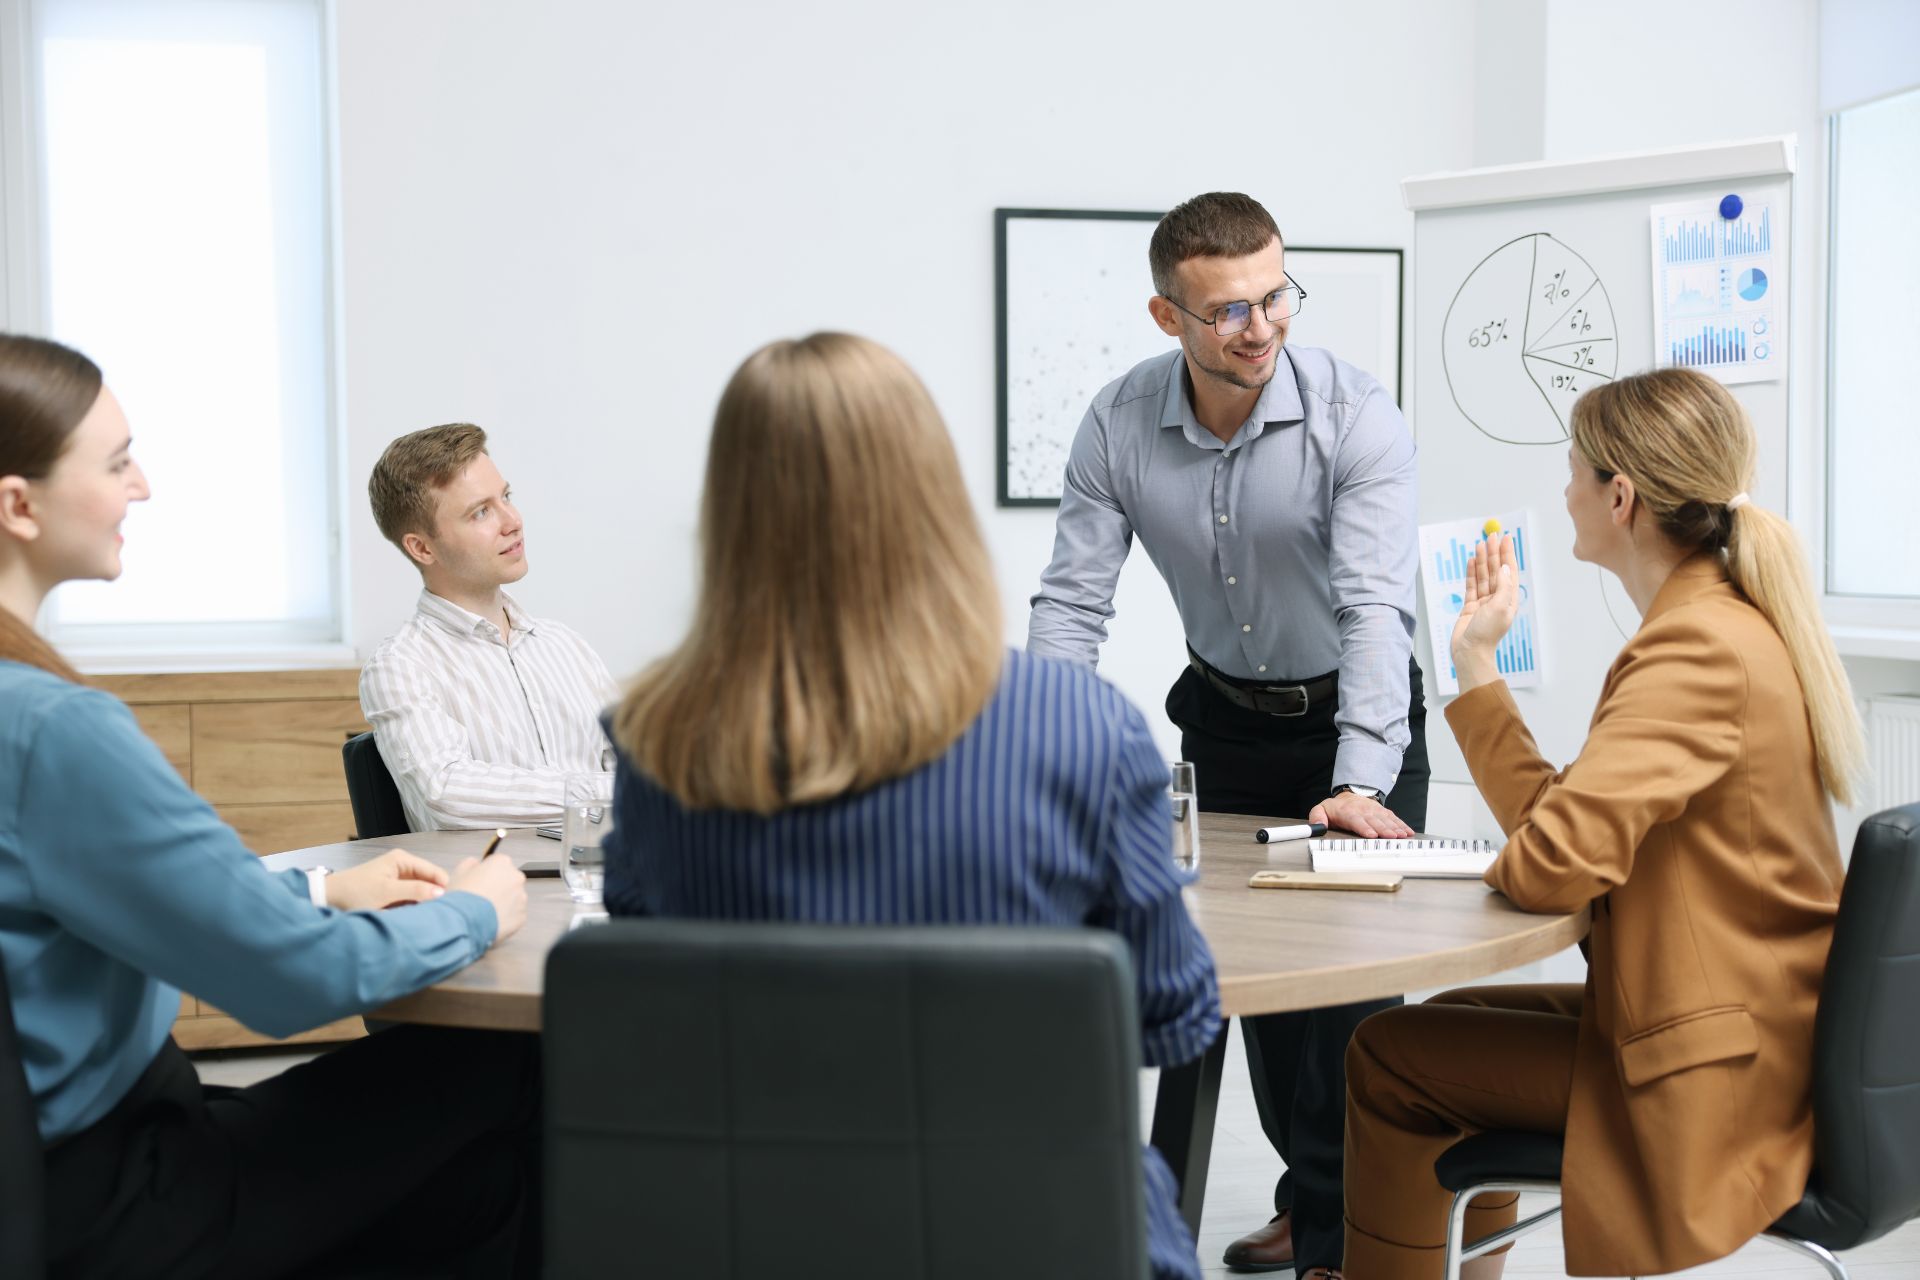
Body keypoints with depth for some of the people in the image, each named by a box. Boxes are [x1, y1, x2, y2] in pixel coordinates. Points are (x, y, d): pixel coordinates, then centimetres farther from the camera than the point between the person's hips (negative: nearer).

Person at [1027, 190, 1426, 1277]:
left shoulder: (1356, 417, -25)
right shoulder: (1120, 425, -15)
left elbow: (1373, 607, -31)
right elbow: (1071, 605, -14)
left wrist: (1359, 787, -42)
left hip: (1354, 714, -3)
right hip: (1228, 718, 4)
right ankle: (1311, 1190, 29)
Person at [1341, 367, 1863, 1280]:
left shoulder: (1699, 647, -24)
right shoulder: (1732, 623, 9)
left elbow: (1553, 865, -29)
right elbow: (1567, 816, 8)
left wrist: (1498, 863, -7)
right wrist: (1476, 658, 9)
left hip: (1711, 1083, -10)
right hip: (1757, 1036, 10)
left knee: (1390, 1053, 0)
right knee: (1453, 1016, 23)